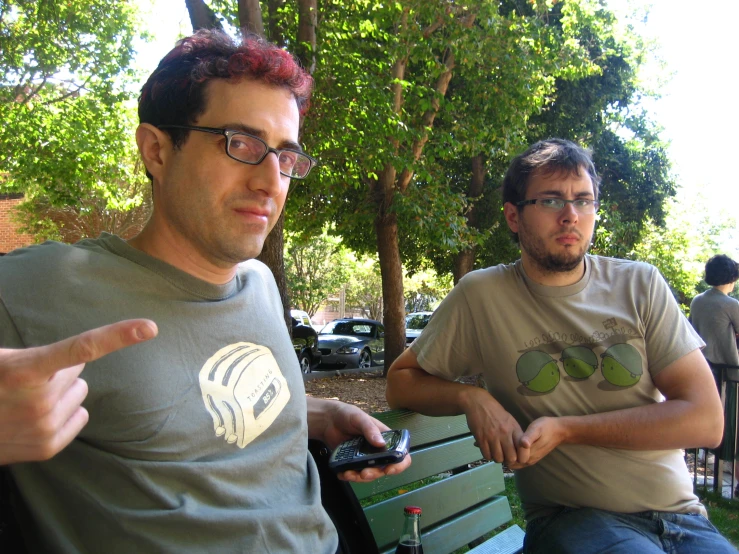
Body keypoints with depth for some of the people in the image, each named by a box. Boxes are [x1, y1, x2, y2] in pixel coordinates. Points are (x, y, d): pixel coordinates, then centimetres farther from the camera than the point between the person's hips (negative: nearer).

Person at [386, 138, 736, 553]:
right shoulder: (481, 296, -3)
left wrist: (566, 429, -15)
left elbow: (705, 420, -4)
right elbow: (401, 382, 5)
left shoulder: (641, 285, 1)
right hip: (572, 517, -3)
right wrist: (471, 397, -16)